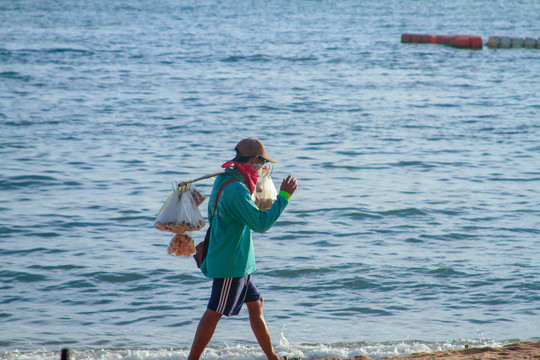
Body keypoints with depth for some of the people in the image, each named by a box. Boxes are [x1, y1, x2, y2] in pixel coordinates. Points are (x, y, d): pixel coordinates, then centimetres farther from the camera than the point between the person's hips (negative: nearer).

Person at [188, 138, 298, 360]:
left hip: (237, 262, 11)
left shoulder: (225, 180, 9)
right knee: (214, 313, -5)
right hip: (231, 264, -11)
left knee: (255, 304, 16)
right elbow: (261, 223, -24)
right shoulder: (236, 189, -24)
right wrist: (284, 196, -18)